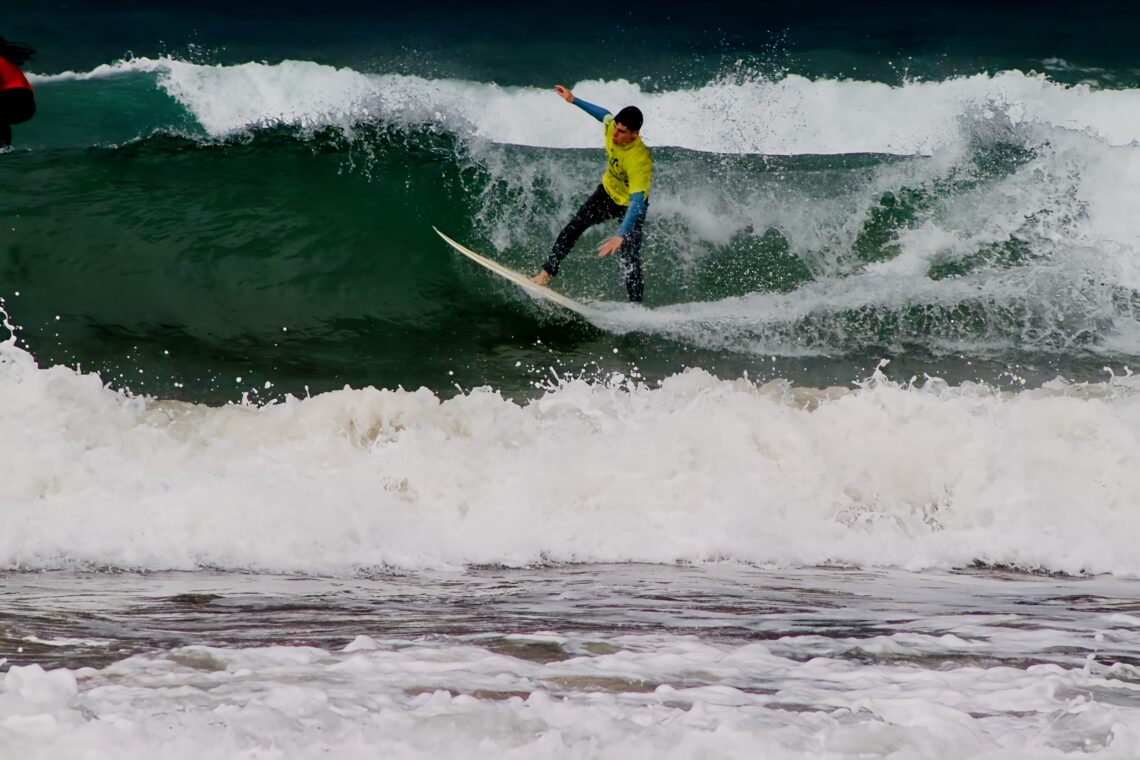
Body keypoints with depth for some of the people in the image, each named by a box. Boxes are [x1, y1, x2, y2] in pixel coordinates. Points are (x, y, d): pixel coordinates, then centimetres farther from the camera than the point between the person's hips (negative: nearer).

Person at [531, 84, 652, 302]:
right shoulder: (611, 126, -24)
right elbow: (604, 114, 3)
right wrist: (574, 100, 10)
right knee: (572, 229, -1)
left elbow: (637, 202, -46)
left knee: (630, 260, -11)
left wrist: (620, 236, -56)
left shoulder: (640, 161, -42)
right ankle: (548, 272, 13)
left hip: (630, 204, -6)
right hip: (608, 191, 6)